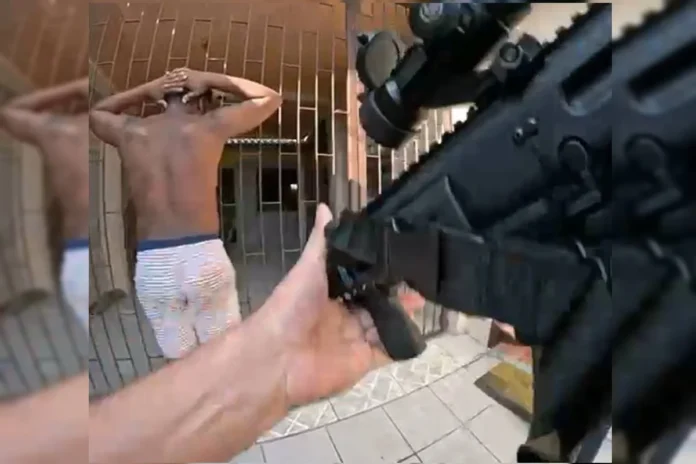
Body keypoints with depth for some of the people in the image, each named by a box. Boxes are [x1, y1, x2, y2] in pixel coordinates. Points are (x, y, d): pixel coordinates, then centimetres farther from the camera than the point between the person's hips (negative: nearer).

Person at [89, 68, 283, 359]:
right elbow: (271, 98, 13)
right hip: (204, 258, -3)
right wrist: (212, 80, 14)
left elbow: (94, 113, 34)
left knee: (179, 360, 20)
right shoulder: (210, 125, 0)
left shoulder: (128, 131, 8)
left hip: (151, 266, 3)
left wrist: (146, 90, 21)